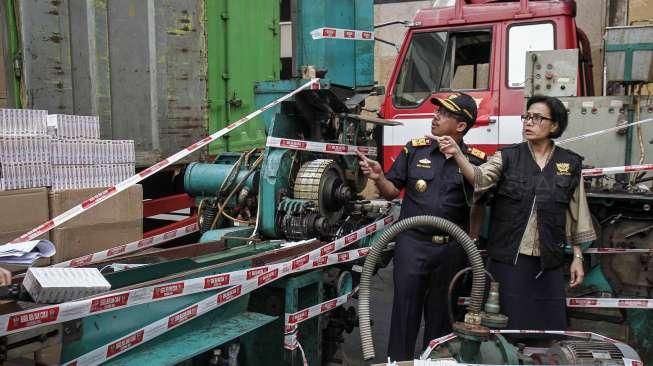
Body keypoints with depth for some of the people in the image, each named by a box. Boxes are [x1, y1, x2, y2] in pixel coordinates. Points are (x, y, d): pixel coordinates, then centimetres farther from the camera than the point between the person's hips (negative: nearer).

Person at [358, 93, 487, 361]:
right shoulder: (415, 150, 3)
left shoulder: (476, 160, 0)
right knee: (405, 311, 1)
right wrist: (379, 178, -13)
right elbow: (392, 191, 5)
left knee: (440, 314, 14)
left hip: (451, 249, 1)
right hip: (412, 244, 0)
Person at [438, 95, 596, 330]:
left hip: (549, 262, 1)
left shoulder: (570, 163, 4)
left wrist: (577, 257, 9)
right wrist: (457, 154, -37)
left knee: (549, 326, 7)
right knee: (508, 326, 5)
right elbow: (480, 177, -20)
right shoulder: (508, 157, 0)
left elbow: (576, 215, 9)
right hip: (508, 259, -1)